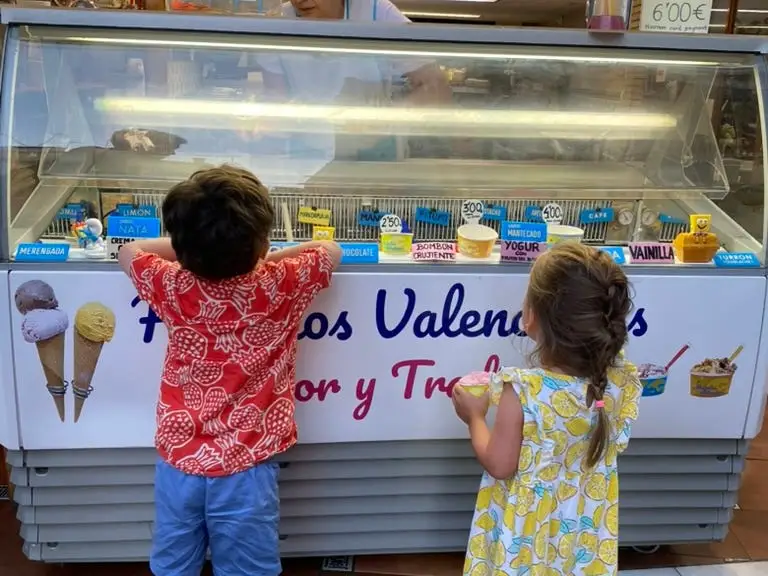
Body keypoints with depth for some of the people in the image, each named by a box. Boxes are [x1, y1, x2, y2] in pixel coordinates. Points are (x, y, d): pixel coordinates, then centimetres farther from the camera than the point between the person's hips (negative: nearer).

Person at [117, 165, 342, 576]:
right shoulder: (280, 286, -15)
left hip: (178, 459, 3)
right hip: (244, 466, -2)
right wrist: (269, 258, 11)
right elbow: (331, 250, 4)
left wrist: (191, 247, 12)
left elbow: (129, 252, 11)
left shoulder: (175, 287, -10)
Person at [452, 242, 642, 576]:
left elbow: (499, 466, -20)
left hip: (528, 527, -4)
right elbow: (614, 444, 3)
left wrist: (475, 417, -5)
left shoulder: (522, 392, -32)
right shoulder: (618, 382, -17)